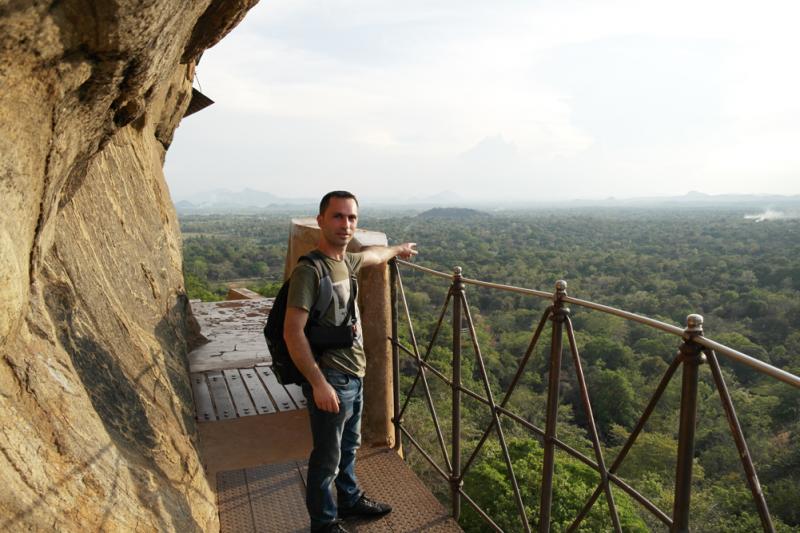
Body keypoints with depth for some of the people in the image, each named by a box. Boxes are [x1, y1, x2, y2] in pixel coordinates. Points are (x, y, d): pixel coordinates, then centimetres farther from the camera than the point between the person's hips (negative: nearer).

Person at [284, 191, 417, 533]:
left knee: (349, 446, 26)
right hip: (330, 381, -8)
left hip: (354, 375, 9)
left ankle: (349, 499, 47)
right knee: (327, 457, 9)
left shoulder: (345, 261, 5)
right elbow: (293, 333, -24)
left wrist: (398, 249, 46)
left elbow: (373, 255, 29)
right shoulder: (309, 271, -21)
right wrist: (318, 383, -24)